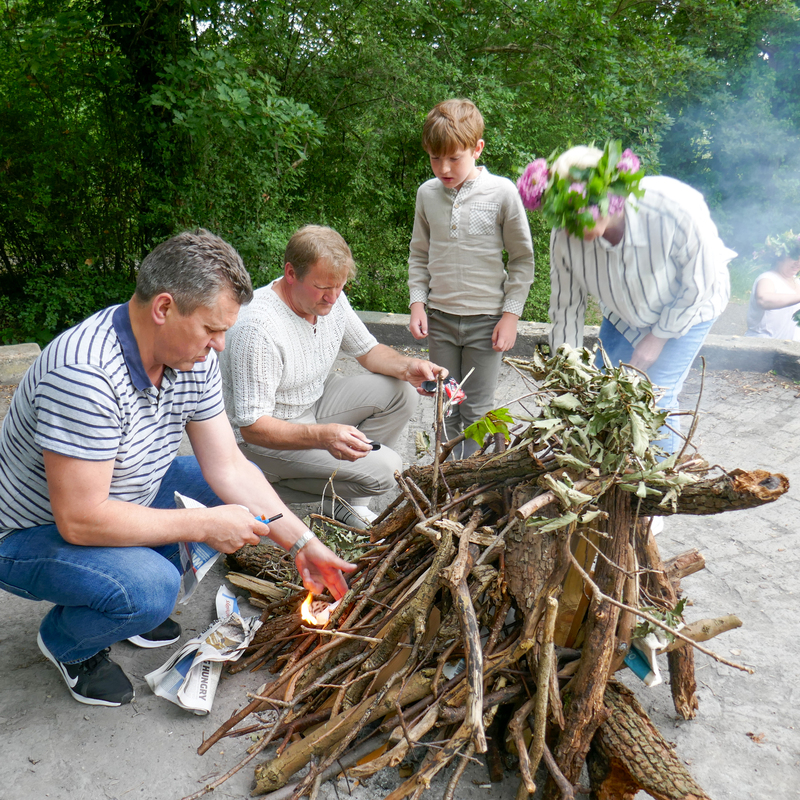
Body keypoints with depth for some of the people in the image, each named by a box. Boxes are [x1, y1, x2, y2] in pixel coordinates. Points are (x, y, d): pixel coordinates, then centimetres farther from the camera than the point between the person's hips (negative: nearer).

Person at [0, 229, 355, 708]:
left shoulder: (193, 358, -9)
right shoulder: (85, 373, -35)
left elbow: (229, 467, -6)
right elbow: (80, 521, -34)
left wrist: (302, 542, -12)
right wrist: (205, 526, -28)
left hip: (119, 503, 8)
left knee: (228, 494, 0)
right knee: (151, 588, -31)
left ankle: (132, 606, 13)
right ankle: (67, 642, 4)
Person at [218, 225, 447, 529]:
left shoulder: (331, 299, -7)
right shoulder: (259, 328, -32)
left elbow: (368, 350, 9)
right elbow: (252, 426, -30)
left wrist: (407, 367, -12)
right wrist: (322, 435, -44)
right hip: (267, 435, -8)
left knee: (400, 393, -5)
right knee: (383, 469, -20)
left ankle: (346, 501, 2)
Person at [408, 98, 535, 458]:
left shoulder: (502, 192, -7)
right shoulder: (427, 193, 2)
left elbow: (522, 258, 0)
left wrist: (511, 314, -6)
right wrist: (417, 302, 2)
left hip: (486, 319, -3)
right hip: (439, 317, 3)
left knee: (477, 411, 4)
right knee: (446, 409, 11)